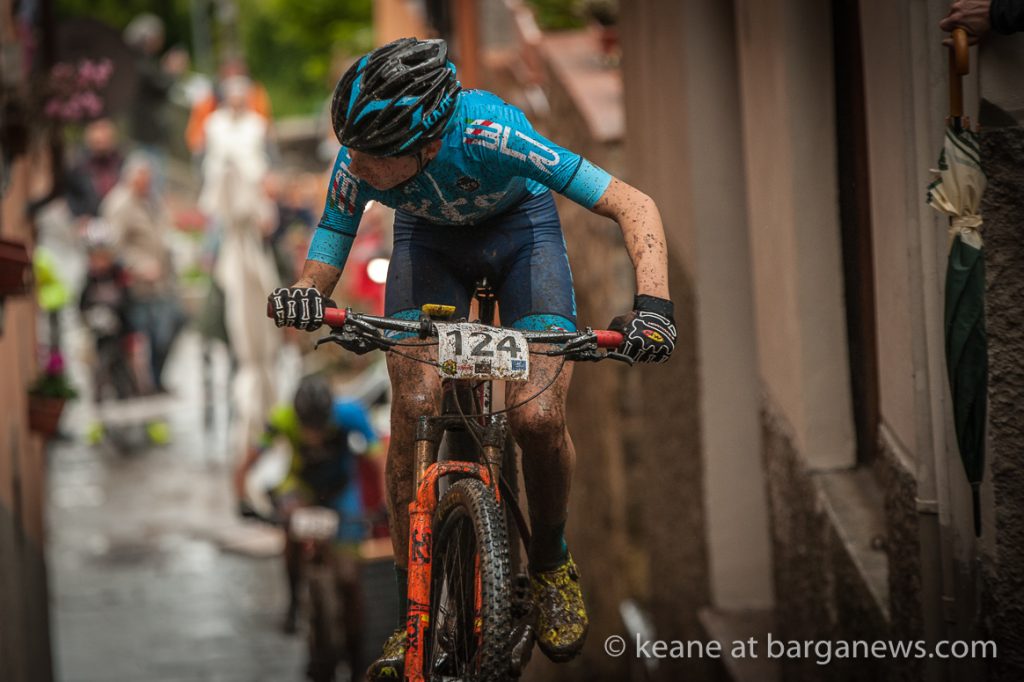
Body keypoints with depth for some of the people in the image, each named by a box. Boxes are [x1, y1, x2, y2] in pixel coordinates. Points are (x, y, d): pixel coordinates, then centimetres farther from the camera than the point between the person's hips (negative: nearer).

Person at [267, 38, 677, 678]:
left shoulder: (488, 133, -41)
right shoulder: (355, 164, -32)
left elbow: (635, 205, -36)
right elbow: (324, 264, -18)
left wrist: (652, 303, -51)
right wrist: (303, 294, -43)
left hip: (521, 225, -2)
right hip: (429, 240, 2)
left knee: (538, 415, -20)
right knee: (415, 410, -17)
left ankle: (551, 564, 11)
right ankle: (414, 620, -6)